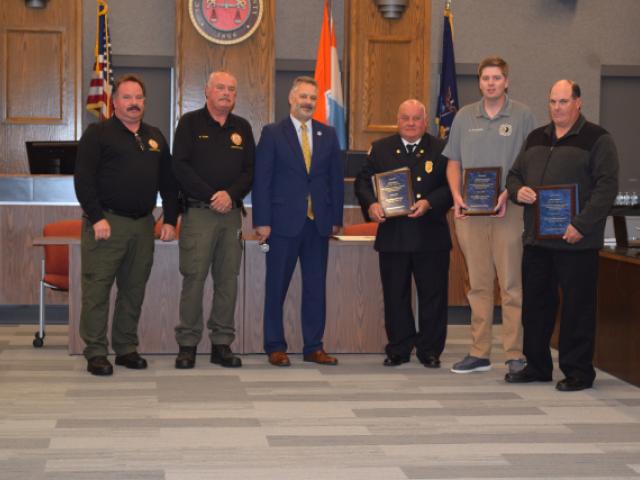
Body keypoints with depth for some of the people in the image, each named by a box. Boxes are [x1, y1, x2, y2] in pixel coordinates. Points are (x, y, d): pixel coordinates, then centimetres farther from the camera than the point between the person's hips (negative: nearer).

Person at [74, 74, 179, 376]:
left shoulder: (155, 138, 16)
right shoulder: (98, 134, -1)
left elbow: (168, 181, 17)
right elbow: (83, 179, -8)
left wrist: (170, 220, 9)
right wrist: (96, 218, -16)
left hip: (143, 225, 5)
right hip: (106, 223, -5)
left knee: (134, 289, 9)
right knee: (97, 289, -4)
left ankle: (126, 348, 18)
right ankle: (96, 353, 2)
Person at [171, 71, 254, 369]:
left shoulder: (242, 128, 14)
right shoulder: (190, 123, 3)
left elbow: (250, 170, 9)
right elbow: (180, 167, -5)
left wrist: (231, 195, -9)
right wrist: (211, 196, -11)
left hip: (231, 212, 4)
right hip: (198, 212, -4)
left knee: (228, 279, 4)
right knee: (194, 278, -6)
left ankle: (222, 344, 10)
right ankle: (187, 344, 1)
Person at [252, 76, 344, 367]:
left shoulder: (328, 135, 11)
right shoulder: (272, 133, 1)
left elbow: (337, 178, 11)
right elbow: (261, 179, -3)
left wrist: (336, 218, 5)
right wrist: (262, 221, -10)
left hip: (318, 222, 3)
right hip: (283, 222, -3)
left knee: (316, 288, 6)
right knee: (276, 287, 3)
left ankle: (313, 347, 13)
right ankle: (275, 348, 11)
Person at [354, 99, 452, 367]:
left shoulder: (441, 150, 3)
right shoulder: (381, 149, 10)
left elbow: (452, 186, -3)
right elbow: (363, 181, 7)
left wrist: (429, 203, -18)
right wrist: (371, 204, -12)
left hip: (430, 237, -1)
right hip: (392, 236, 1)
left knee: (432, 295, 3)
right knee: (395, 296, 7)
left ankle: (430, 350, 14)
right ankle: (398, 349, 17)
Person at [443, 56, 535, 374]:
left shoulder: (523, 116, 2)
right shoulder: (464, 117, 13)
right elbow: (454, 162, 15)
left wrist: (508, 193, -13)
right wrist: (456, 195, -1)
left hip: (508, 209, -3)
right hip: (469, 211, 3)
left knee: (512, 285, -4)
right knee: (478, 284, 7)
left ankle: (515, 355, 0)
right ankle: (479, 353, 13)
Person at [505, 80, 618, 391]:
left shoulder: (597, 139, -3)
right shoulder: (536, 138, 17)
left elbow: (606, 186, -11)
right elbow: (514, 174, 23)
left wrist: (581, 225, -19)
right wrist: (517, 191, -1)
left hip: (576, 241, -6)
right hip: (536, 238, 6)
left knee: (577, 307, -2)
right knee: (535, 304, 11)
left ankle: (578, 371, 7)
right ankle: (537, 366, 23)